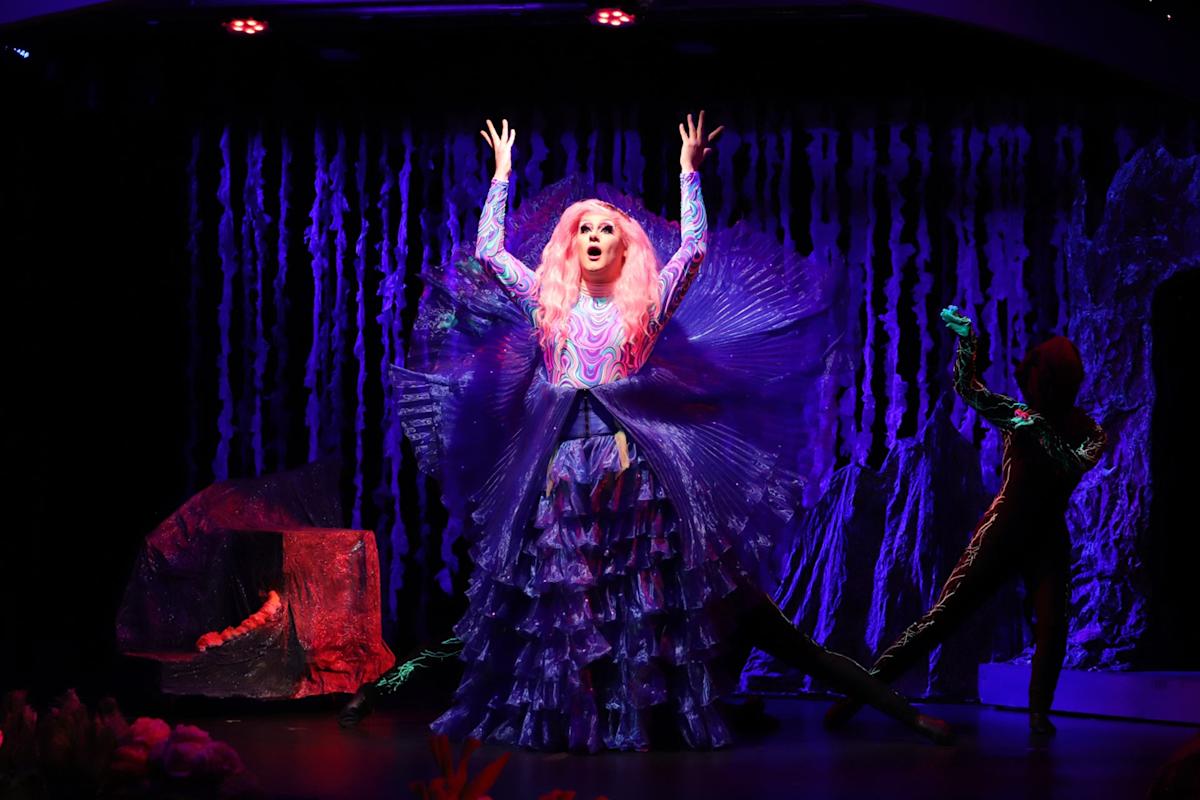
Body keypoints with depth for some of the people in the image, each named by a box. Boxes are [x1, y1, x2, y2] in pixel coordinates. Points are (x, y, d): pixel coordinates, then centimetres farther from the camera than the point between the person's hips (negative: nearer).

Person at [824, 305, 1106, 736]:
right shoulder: (1017, 414, 3)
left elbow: (1078, 464, -19)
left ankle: (1039, 712, -4)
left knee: (1052, 627, -20)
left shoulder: (1088, 432, 1)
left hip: (1048, 542, 1)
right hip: (1001, 533, -1)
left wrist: (1041, 432, -27)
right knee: (941, 616, -7)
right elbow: (966, 388, -7)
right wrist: (965, 339, -19)